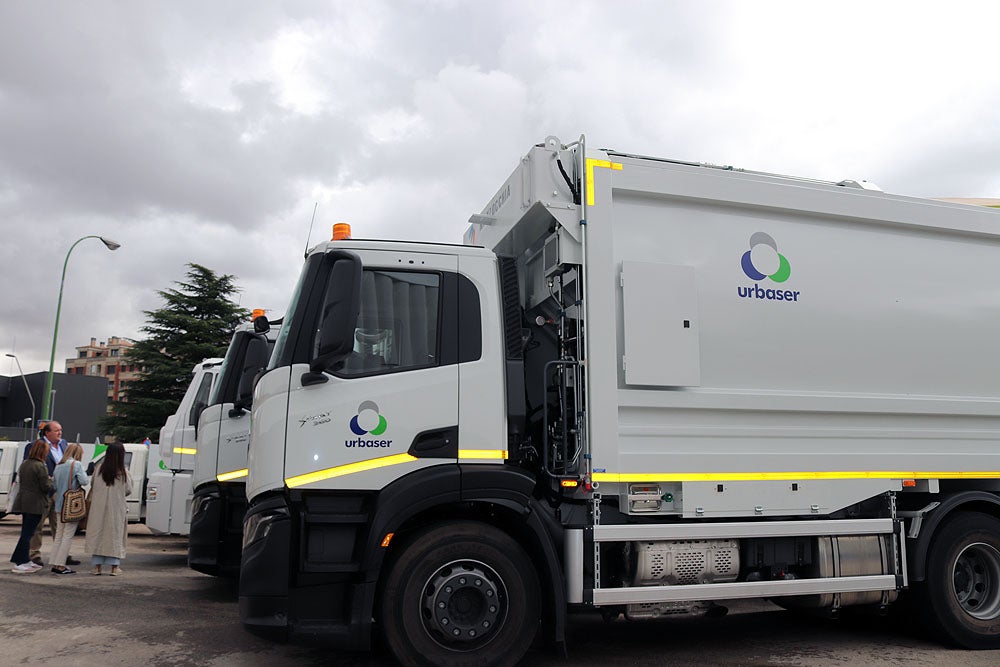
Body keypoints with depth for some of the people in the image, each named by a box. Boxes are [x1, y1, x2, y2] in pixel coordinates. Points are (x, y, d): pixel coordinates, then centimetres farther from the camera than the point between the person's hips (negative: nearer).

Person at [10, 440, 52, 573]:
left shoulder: (24, 464, 9)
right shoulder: (40, 466, -17)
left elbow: (21, 481, 18)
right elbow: (46, 487, -16)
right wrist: (50, 481, 5)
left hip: (23, 502, 8)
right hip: (35, 503, -8)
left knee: (26, 532, 15)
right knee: (27, 533, -3)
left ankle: (25, 561, 22)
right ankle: (18, 564, 0)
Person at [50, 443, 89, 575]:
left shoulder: (58, 466, 10)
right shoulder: (77, 465, -10)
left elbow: (54, 484, 13)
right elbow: (84, 481, -17)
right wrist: (85, 473, 1)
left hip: (60, 505, 7)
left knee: (59, 534, 14)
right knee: (68, 535, -2)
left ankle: (54, 564, 16)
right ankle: (60, 566, -2)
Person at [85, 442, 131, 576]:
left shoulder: (99, 469, -4)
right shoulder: (123, 473, -10)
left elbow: (92, 486, 4)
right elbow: (128, 490, -4)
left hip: (99, 508, 2)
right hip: (116, 509, -2)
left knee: (98, 534, 10)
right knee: (115, 534, 7)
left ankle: (97, 566, 13)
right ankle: (114, 567, 8)